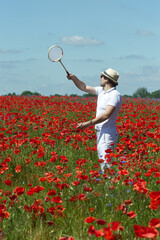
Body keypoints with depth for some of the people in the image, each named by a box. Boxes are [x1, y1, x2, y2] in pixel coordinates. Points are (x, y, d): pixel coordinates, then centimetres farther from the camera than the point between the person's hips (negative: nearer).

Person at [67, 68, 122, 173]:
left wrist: (88, 123, -26)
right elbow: (84, 87, 25)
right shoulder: (102, 91, 14)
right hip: (100, 133, 10)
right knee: (102, 162, 9)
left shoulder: (115, 95, -14)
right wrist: (74, 78, 9)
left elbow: (106, 115, -24)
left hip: (108, 134, -10)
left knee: (106, 164, -16)